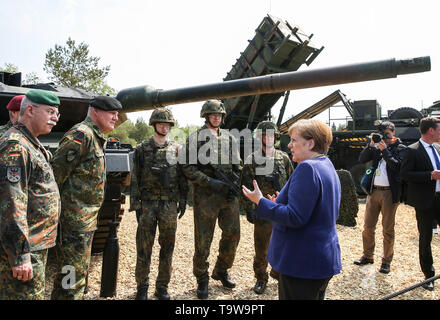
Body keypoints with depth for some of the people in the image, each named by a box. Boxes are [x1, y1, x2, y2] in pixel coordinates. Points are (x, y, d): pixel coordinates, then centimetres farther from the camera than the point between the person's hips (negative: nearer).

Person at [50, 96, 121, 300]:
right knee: (74, 276, -3)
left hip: (88, 219, 10)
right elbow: (56, 172, -20)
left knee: (79, 273, 20)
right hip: (74, 218, -10)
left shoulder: (96, 138, 16)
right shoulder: (81, 135, -15)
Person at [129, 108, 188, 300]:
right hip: (147, 204, -1)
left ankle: (162, 286, 22)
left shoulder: (177, 149, 7)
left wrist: (183, 201, 3)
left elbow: (183, 177, 9)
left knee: (167, 247, 8)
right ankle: (142, 286, 19)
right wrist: (135, 204, -3)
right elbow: (135, 178, 3)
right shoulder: (142, 149, 4)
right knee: (144, 247, 4)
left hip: (170, 205, 1)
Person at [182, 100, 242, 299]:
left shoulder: (230, 138, 14)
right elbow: (188, 168, -6)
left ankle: (221, 271, 29)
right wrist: (211, 182, -15)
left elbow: (238, 165, 19)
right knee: (203, 239, 2)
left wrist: (236, 184, 0)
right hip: (205, 195, -4)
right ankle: (202, 279, 20)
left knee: (232, 234, 8)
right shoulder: (196, 137, 0)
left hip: (228, 194, 5)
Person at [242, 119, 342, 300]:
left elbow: (295, 217, -25)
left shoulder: (307, 168, -20)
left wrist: (260, 202, -16)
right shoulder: (328, 166, 12)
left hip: (303, 263, -10)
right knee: (314, 296, 22)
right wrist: (281, 204, 19)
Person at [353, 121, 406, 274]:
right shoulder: (376, 147, 11)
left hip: (390, 193, -4)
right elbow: (362, 159, 2)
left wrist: (384, 149, -15)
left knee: (388, 229, 4)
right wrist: (371, 144, -7)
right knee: (368, 226, 9)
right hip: (373, 191, 4)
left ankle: (386, 260, 17)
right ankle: (368, 256, 24)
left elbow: (396, 165, -14)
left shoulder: (400, 148, 0)